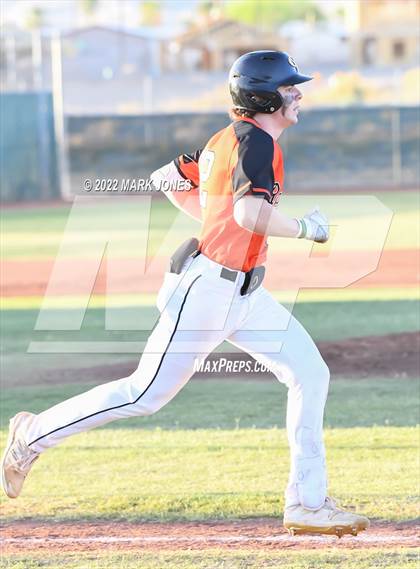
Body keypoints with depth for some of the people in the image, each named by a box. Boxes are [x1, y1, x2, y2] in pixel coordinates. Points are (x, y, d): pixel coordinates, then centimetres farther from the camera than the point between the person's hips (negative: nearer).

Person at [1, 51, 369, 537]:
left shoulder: (227, 139, 14)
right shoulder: (256, 140, -15)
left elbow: (165, 179, 23)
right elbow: (251, 213, -30)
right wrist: (304, 228, -15)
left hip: (243, 291, 10)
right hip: (209, 285, -10)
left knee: (310, 374, 2)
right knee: (147, 393, -2)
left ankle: (307, 504, 3)